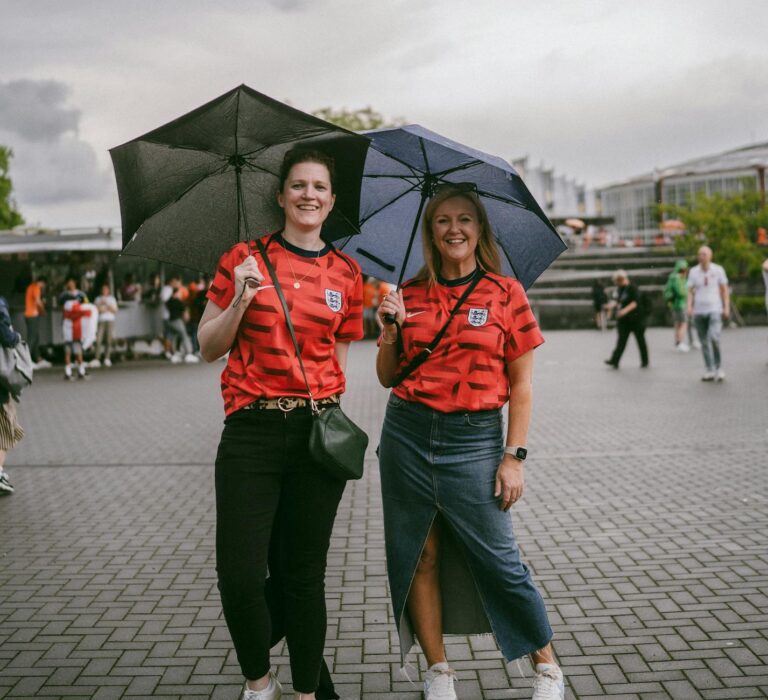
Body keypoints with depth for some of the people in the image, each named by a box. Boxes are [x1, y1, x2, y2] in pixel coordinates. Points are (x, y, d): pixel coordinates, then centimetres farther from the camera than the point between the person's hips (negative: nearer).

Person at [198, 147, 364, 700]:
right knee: (239, 577, -5)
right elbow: (208, 347, 6)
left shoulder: (346, 274, 9)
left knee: (304, 574, 7)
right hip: (251, 431, -1)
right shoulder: (245, 259, 5)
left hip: (317, 430, 1)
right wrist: (240, 302, -10)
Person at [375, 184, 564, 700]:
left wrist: (514, 455, -7)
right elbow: (388, 378, 12)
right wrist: (389, 332, -7)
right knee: (419, 555, 7)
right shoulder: (410, 295, 7)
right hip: (408, 435, 3)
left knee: (499, 558, -1)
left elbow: (521, 384, 0)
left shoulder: (506, 293, 0)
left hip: (473, 439, -3)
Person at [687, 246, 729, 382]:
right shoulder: (693, 271, 6)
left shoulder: (718, 270, 2)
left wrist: (727, 307, -1)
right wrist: (689, 307, -6)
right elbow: (690, 291, 8)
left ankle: (718, 367, -4)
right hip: (699, 311, 3)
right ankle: (709, 370, 12)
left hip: (715, 309, -2)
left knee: (714, 338, -20)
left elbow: (724, 290, 6)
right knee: (704, 342, 4)